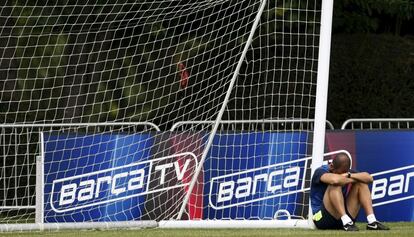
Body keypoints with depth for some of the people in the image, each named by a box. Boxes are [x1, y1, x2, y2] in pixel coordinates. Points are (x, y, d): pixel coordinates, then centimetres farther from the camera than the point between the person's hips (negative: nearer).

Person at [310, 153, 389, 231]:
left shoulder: (348, 172, 7)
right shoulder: (321, 171, -10)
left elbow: (369, 178, -9)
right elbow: (335, 180, -33)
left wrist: (349, 175, -22)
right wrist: (354, 180, -16)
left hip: (342, 218, 6)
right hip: (322, 218, -6)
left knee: (361, 183, -4)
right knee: (335, 185, -27)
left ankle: (372, 222, -18)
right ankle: (346, 222, -38)